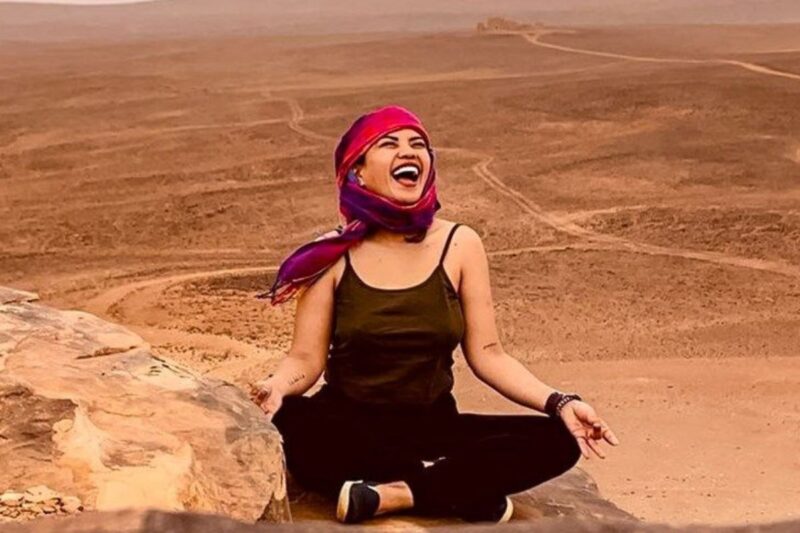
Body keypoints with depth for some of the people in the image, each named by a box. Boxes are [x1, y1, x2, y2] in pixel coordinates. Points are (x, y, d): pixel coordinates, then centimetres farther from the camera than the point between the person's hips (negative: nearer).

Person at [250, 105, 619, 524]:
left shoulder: (460, 245, -1)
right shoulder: (334, 255, -4)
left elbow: (486, 354, -1)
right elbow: (306, 358, -5)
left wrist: (559, 403, -15)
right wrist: (276, 386, -28)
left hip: (434, 428, 2)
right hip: (347, 428, -1)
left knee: (558, 440, -20)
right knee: (282, 427, -36)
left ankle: (390, 494, -22)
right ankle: (466, 490, -22)